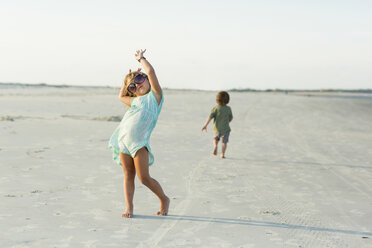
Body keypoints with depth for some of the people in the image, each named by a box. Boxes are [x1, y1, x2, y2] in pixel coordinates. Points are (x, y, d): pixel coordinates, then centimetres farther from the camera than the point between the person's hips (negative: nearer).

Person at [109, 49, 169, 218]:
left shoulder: (154, 95, 7)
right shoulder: (135, 101, 22)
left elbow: (150, 71, 1)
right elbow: (121, 96, 43)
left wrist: (141, 58, 16)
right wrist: (127, 82, 34)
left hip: (139, 142, -5)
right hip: (123, 139, 6)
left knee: (144, 178, -6)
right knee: (128, 175, 5)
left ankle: (164, 199, 13)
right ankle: (129, 207, 10)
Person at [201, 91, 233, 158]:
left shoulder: (216, 109, -11)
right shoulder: (228, 109, -5)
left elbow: (210, 117, -17)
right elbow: (231, 118, 7)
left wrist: (205, 125, -13)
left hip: (217, 128, 0)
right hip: (226, 129, 0)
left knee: (216, 139, 26)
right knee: (224, 142, 7)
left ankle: (215, 146, -2)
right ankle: (222, 154, -11)